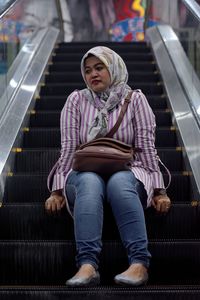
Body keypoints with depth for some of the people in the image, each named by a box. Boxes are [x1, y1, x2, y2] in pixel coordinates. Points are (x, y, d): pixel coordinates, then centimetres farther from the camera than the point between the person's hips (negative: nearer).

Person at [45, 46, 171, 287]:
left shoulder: (135, 99, 7)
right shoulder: (76, 100, 10)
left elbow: (147, 147, 1)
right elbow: (68, 148, 5)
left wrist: (158, 190, -6)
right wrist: (57, 190, -4)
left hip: (127, 172, -1)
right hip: (85, 174, 1)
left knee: (119, 183, -37)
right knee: (89, 183, -36)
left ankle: (139, 264, -46)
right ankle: (87, 265, -50)